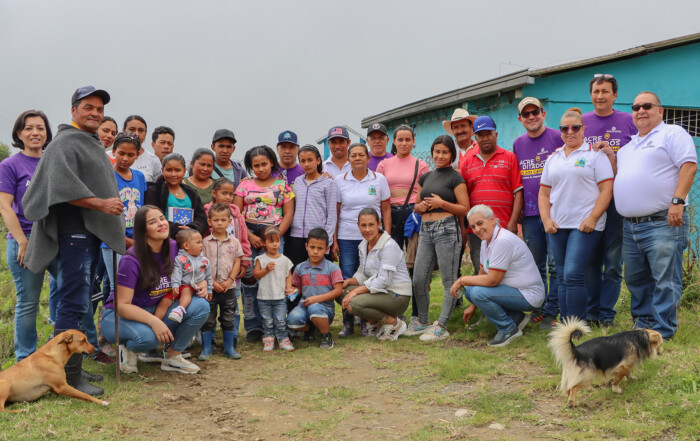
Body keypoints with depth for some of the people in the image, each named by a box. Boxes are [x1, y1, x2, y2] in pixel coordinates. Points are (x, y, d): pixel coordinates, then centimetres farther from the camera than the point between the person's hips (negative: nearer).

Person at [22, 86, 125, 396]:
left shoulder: (93, 144, 22)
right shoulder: (65, 143, -8)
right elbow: (62, 184, -23)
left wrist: (117, 233, 24)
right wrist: (100, 203, -23)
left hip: (90, 234, 10)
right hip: (73, 234, -10)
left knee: (76, 303, 13)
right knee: (73, 303, -9)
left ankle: (74, 368, 21)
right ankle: (69, 378, -5)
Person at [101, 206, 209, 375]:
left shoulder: (174, 248, -4)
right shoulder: (132, 260, -22)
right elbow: (122, 305, -24)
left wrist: (201, 284, -9)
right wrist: (153, 321, -38)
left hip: (158, 311, 6)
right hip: (118, 316, -6)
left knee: (201, 306, -17)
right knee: (148, 336, -40)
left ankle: (172, 356, -1)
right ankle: (127, 347, -2)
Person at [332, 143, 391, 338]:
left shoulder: (379, 179, 3)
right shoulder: (340, 180, 4)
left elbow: (386, 210, 6)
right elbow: (335, 213, 5)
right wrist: (334, 241, 1)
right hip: (346, 238, 1)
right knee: (346, 280, 0)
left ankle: (367, 323, 12)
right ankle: (347, 323, 11)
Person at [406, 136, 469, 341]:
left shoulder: (455, 178, -1)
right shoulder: (425, 177, 17)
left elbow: (465, 209, -5)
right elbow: (417, 205, 24)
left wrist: (442, 203, -16)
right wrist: (421, 206, 2)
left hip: (447, 229, -6)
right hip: (426, 230, 6)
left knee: (449, 281, -3)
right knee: (419, 279, 6)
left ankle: (441, 327, 2)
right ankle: (422, 321, 22)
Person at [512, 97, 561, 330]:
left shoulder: (558, 138, -2)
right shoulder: (518, 144, 12)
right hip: (530, 214, 5)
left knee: (555, 264, -3)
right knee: (536, 265, 12)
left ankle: (552, 312, 4)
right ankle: (538, 308, 23)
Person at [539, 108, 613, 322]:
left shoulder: (595, 154, 2)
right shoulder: (553, 158, 16)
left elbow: (606, 189, -5)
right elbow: (544, 193, 16)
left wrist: (593, 218, -14)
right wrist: (546, 220, 2)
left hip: (584, 225, -5)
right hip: (557, 226, 5)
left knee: (573, 274, -14)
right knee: (563, 277, 7)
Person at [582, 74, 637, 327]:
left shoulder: (628, 122, 5)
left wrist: (613, 159, -13)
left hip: (617, 201, -1)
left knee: (613, 261, 1)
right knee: (590, 260, 6)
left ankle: (607, 314, 10)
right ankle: (591, 313, 15)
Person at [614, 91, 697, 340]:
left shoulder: (672, 134, 0)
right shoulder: (628, 146, 22)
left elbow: (689, 165, -11)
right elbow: (619, 177, 31)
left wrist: (677, 201, -21)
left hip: (662, 223, -8)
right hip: (631, 226, 8)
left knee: (664, 280, -5)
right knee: (635, 280, 13)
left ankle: (663, 332, 0)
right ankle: (642, 323, 26)